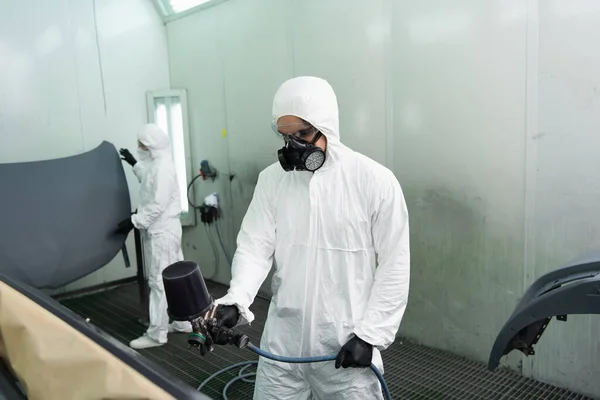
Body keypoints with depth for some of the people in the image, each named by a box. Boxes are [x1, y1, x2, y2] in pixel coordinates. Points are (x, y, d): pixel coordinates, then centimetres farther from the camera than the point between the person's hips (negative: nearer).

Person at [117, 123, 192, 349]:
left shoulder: (163, 167, -19)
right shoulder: (156, 164, 12)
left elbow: (158, 205, -25)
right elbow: (149, 182, 35)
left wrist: (133, 222, -21)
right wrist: (134, 164, 34)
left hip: (161, 232, -10)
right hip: (163, 230, 10)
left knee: (159, 282, -5)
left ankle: (156, 334, 3)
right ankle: (183, 322, 25)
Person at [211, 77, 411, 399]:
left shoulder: (375, 180, -10)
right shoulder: (271, 179, 1)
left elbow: (394, 266, -7)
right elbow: (255, 246, -3)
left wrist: (369, 334, -10)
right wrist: (235, 301, -19)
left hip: (347, 344, -3)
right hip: (282, 339, 3)